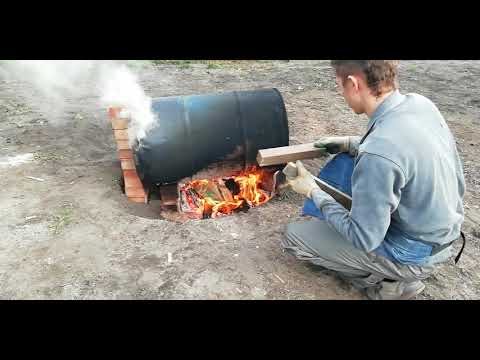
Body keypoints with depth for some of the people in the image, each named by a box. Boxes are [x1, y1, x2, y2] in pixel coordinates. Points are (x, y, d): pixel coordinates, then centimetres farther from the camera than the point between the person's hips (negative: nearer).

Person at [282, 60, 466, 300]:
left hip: (413, 254, -7)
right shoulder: (420, 103, -10)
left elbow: (364, 239, -24)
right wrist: (350, 144, 3)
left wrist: (313, 191, -14)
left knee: (293, 237, -1)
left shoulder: (377, 156, -35)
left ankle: (385, 281, 6)